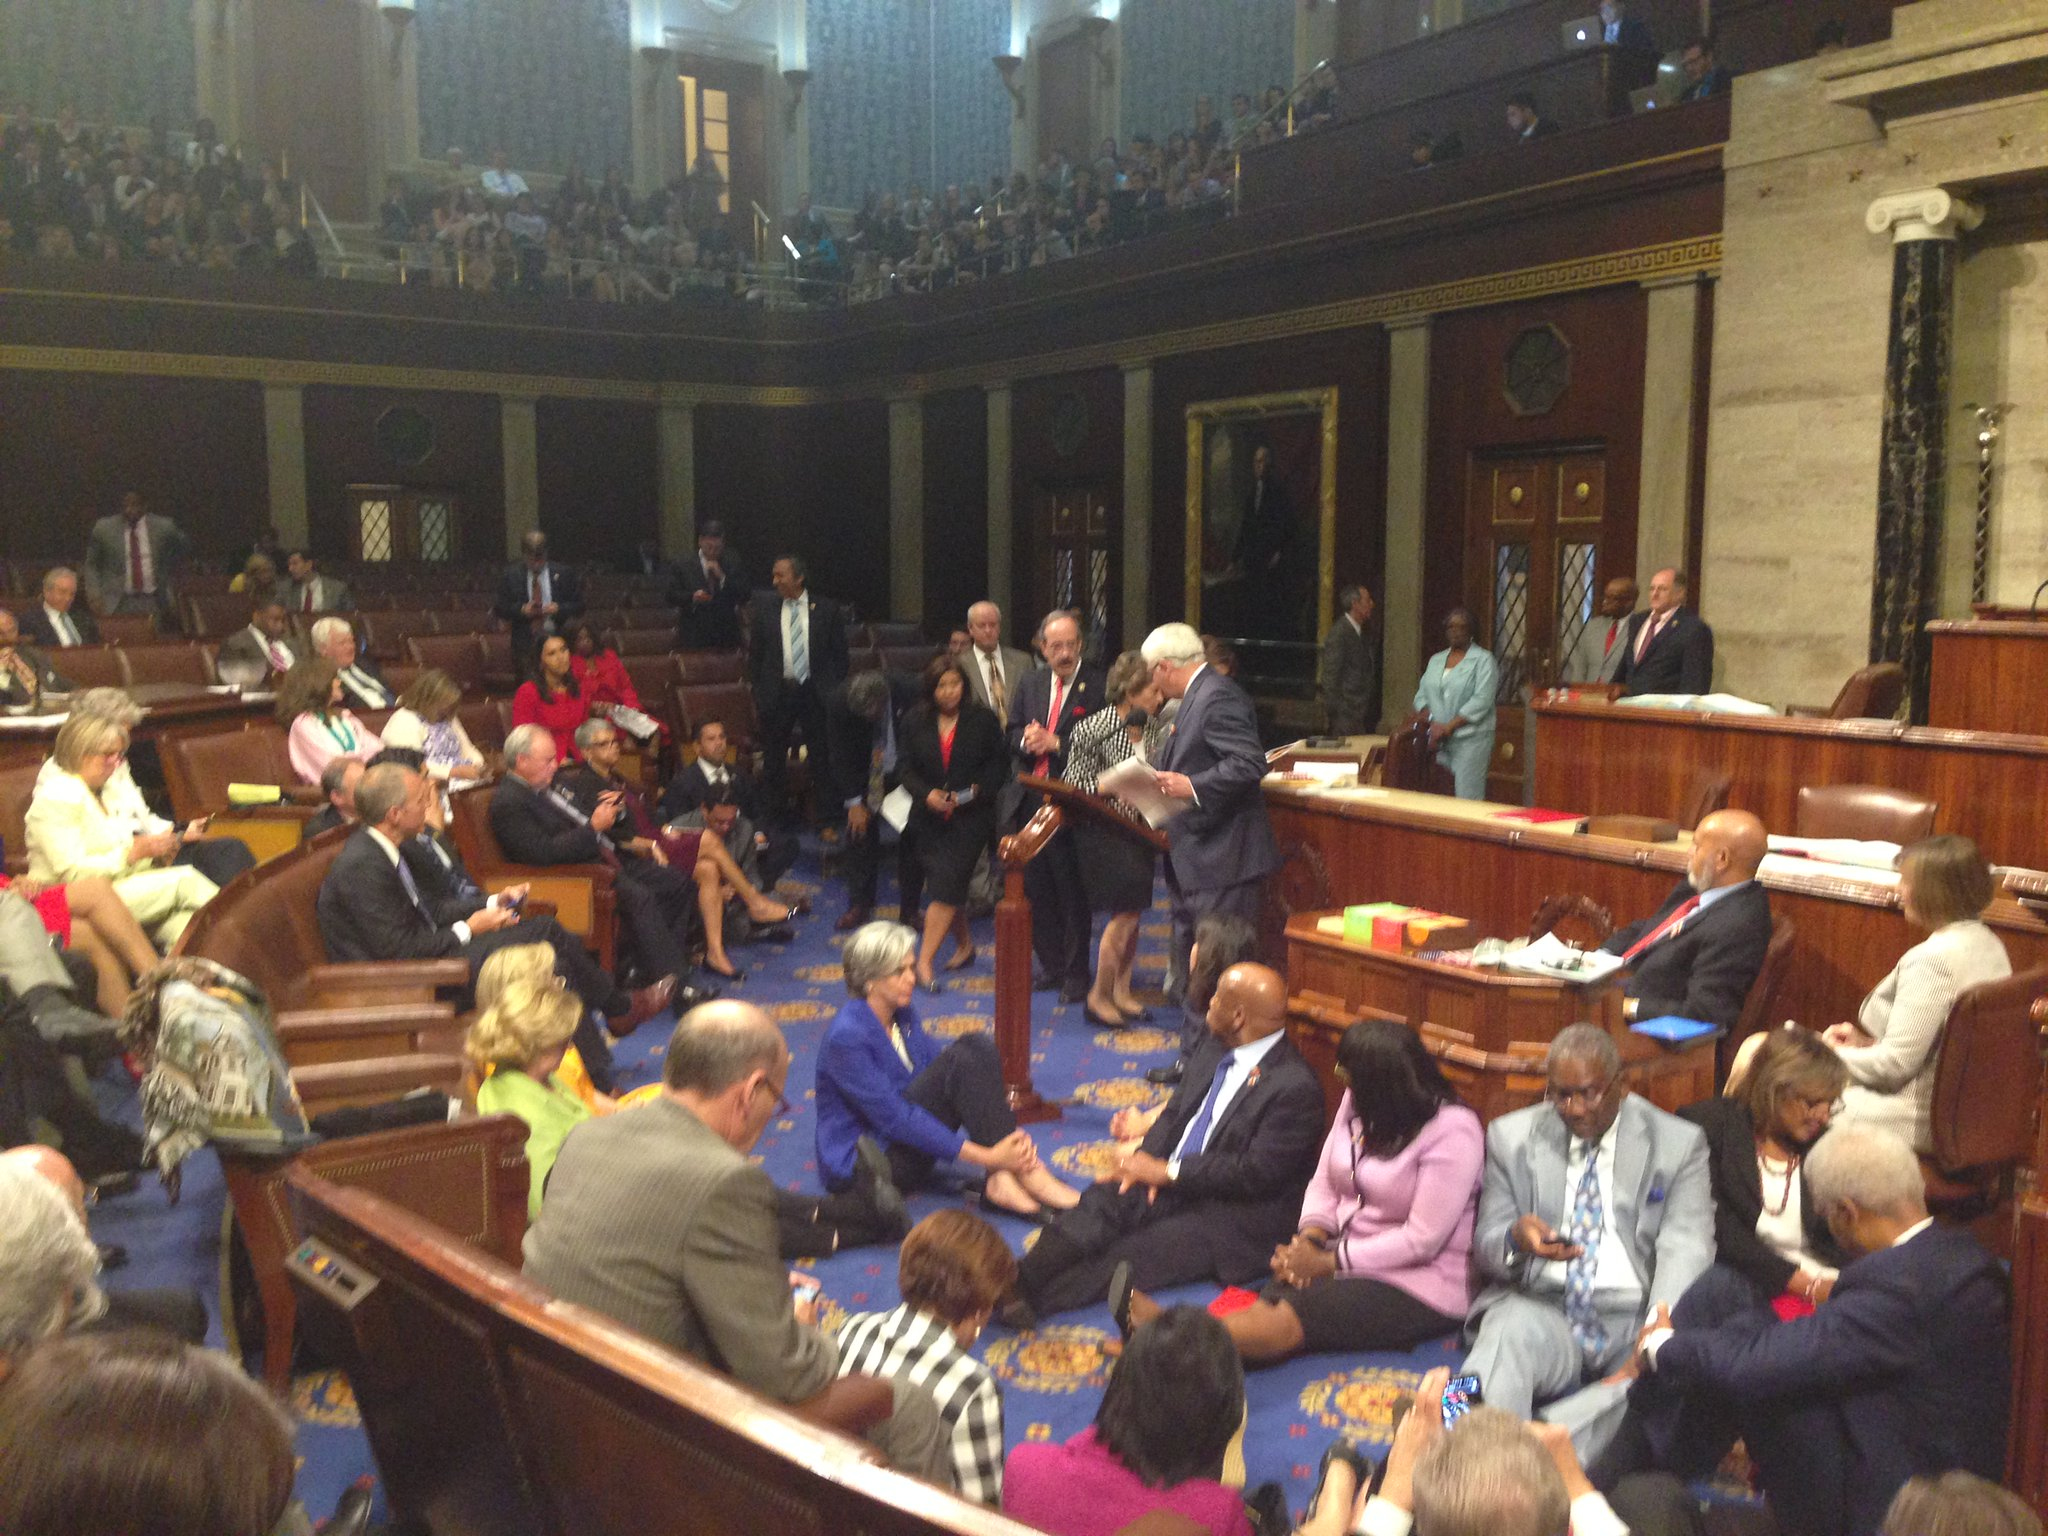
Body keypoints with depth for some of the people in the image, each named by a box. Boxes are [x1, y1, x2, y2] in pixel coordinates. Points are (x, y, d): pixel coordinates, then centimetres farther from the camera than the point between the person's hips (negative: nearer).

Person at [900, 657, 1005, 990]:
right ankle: (964, 944, 34)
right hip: (929, 818, 3)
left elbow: (1000, 763, 2)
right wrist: (926, 793, -13)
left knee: (946, 883, -13)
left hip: (971, 816, -3)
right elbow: (905, 766, 3)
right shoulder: (916, 722, 3)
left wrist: (978, 789, -14)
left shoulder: (982, 720, -2)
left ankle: (924, 961, -11)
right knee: (948, 885, 11)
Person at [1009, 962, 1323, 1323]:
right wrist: (1145, 1161, -7)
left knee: (1132, 1256, -28)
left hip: (1238, 1217, -7)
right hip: (1173, 1184, 7)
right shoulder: (1216, 1048, 11)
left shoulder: (1296, 1087, -16)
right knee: (1103, 1200, -22)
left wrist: (1168, 1171, -18)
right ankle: (1015, 1283, -37)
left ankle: (1031, 1301, -41)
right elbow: (1175, 1113, 15)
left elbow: (1256, 1174, -20)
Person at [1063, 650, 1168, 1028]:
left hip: (1142, 830, 6)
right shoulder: (1093, 729, -13)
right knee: (1126, 913, -9)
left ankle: (1121, 990, 26)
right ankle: (1098, 996, 7)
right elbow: (1074, 782, -11)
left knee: (1132, 912, 11)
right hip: (1105, 831, -6)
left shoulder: (1158, 728, 5)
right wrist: (1114, 792, -23)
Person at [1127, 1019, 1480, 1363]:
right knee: (1269, 1302, -24)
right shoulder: (1357, 1103, 7)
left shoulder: (1451, 1130, -16)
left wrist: (1327, 1262, -17)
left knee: (1285, 1321, -27)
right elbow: (1324, 1184, 10)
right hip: (1347, 1253, 6)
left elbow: (1422, 1239, -19)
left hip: (1421, 1284, -6)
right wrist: (1309, 1239, -11)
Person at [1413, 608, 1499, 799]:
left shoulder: (1483, 660, 0)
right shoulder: (1436, 660, 18)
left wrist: (1449, 727, -15)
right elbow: (1421, 696, 14)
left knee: (1467, 798, -11)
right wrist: (1432, 723, -6)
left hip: (1470, 738, -5)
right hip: (1439, 740, 5)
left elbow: (1481, 700, -11)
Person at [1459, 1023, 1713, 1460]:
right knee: (1508, 1333, -36)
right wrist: (1516, 1240, -17)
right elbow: (1485, 1248, 11)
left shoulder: (1679, 1144, 9)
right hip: (1540, 1310, 1)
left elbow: (1686, 1250, -2)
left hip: (1635, 1321, 0)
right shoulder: (1511, 1137, 12)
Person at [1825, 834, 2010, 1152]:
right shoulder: (1989, 943, 6)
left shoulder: (1932, 959, -24)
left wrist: (1832, 1056, -7)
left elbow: (1897, 1062, -22)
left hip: (1920, 1122, -10)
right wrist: (1867, 1043, 11)